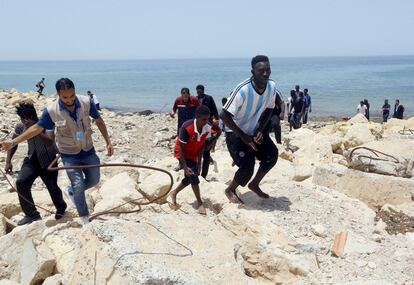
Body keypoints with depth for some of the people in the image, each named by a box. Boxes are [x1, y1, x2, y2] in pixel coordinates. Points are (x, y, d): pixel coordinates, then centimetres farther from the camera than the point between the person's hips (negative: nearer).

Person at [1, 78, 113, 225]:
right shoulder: (51, 110, -20)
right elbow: (37, 128, -7)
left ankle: (71, 191, 43)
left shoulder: (86, 102, -17)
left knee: (94, 179, 15)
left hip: (88, 150, 3)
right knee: (78, 185, -4)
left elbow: (99, 121, -3)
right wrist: (13, 142, -8)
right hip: (69, 154, -3)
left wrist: (108, 142, -2)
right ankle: (85, 219, 15)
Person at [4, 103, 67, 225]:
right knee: (21, 182, -17)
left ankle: (61, 208, 30)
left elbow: (49, 143, -38)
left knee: (52, 187, -5)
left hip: (48, 161, -4)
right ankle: (31, 214, -4)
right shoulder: (20, 127, -7)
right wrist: (8, 161, 1)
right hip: (32, 159, 4)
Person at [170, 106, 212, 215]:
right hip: (182, 153, -6)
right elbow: (180, 148, -26)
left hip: (193, 154, 6)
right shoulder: (187, 128, -34)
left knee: (189, 178, 14)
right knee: (193, 176, -17)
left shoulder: (207, 128, -19)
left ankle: (174, 193, 38)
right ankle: (199, 203, -3)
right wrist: (185, 167, -27)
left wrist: (199, 162, -4)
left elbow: (202, 145, -5)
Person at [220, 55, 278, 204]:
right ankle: (230, 190, 16)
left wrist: (260, 130, -10)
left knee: (272, 155, -8)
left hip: (254, 131, 6)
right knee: (247, 167, -15)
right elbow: (224, 115, -29)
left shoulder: (272, 86, -13)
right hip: (236, 133, -6)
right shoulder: (243, 90, -31)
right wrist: (243, 136, -23)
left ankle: (254, 184, 17)